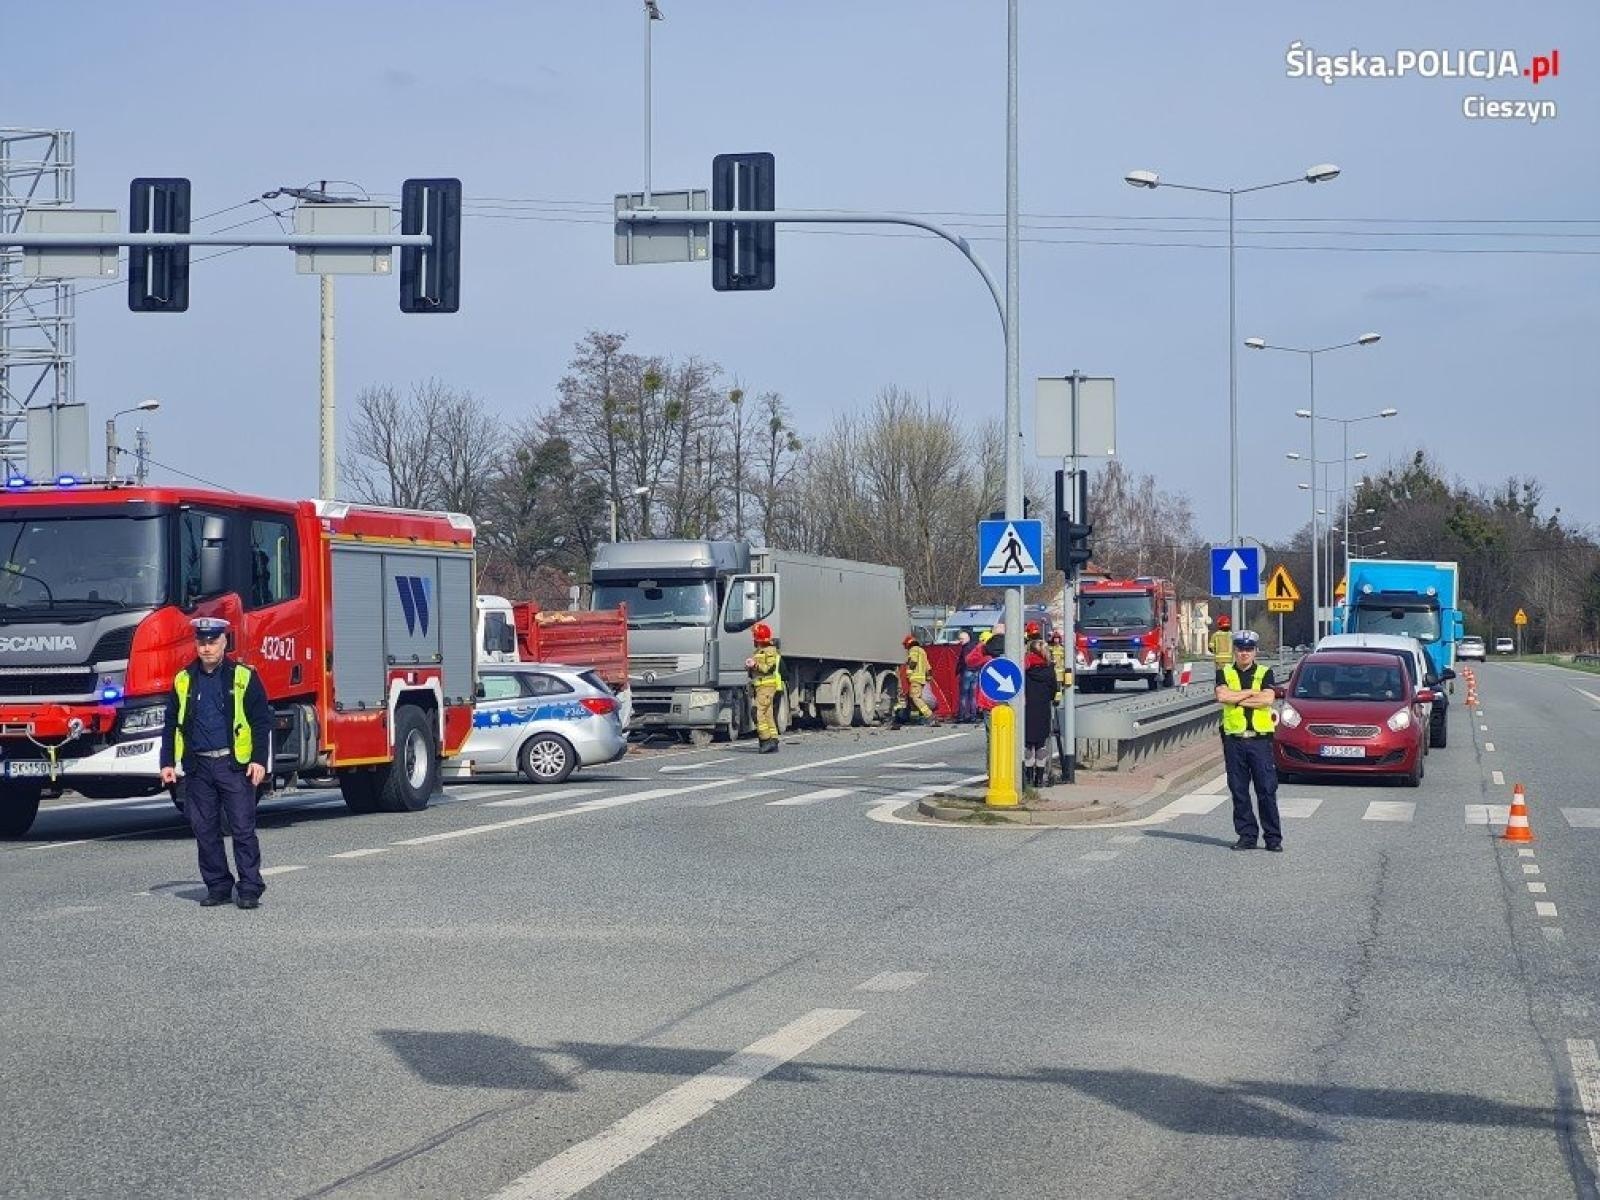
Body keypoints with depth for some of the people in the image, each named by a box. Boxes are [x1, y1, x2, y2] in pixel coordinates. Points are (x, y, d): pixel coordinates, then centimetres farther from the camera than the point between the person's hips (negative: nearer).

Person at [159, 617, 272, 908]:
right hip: (198, 767, 4)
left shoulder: (244, 677, 2)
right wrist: (167, 763, 8)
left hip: (234, 765, -4)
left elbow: (262, 722, 1)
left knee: (243, 828, -4)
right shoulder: (184, 681, 11)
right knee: (205, 830, 6)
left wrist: (259, 760, -8)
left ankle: (250, 889, -1)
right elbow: (170, 725, 16)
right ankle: (218, 887, 15)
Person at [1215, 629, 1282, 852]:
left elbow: (1268, 699, -10)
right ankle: (1246, 836, 11)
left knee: (1267, 790, -3)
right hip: (1234, 739, 2)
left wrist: (1237, 699, -7)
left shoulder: (1265, 673, 8)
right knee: (1239, 791, 4)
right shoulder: (1225, 673, 10)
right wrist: (1251, 693, -6)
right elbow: (1221, 696, -10)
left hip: (1260, 739, -2)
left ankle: (1273, 837, 1)